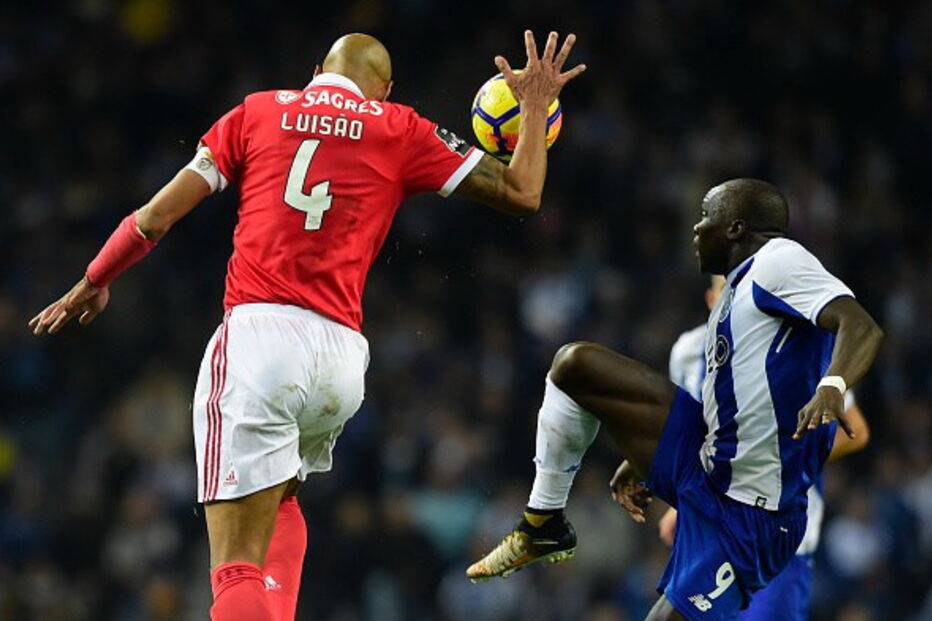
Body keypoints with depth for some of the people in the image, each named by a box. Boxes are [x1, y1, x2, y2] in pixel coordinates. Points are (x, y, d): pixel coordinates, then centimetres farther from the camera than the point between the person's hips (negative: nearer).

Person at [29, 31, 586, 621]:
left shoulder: (258, 112, 14)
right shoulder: (399, 129, 14)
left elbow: (155, 219, 13)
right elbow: (522, 193, 14)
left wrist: (93, 283, 29)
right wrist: (535, 105, 31)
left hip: (258, 334, -3)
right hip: (342, 356, 3)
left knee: (238, 570, -10)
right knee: (278, 499, 32)